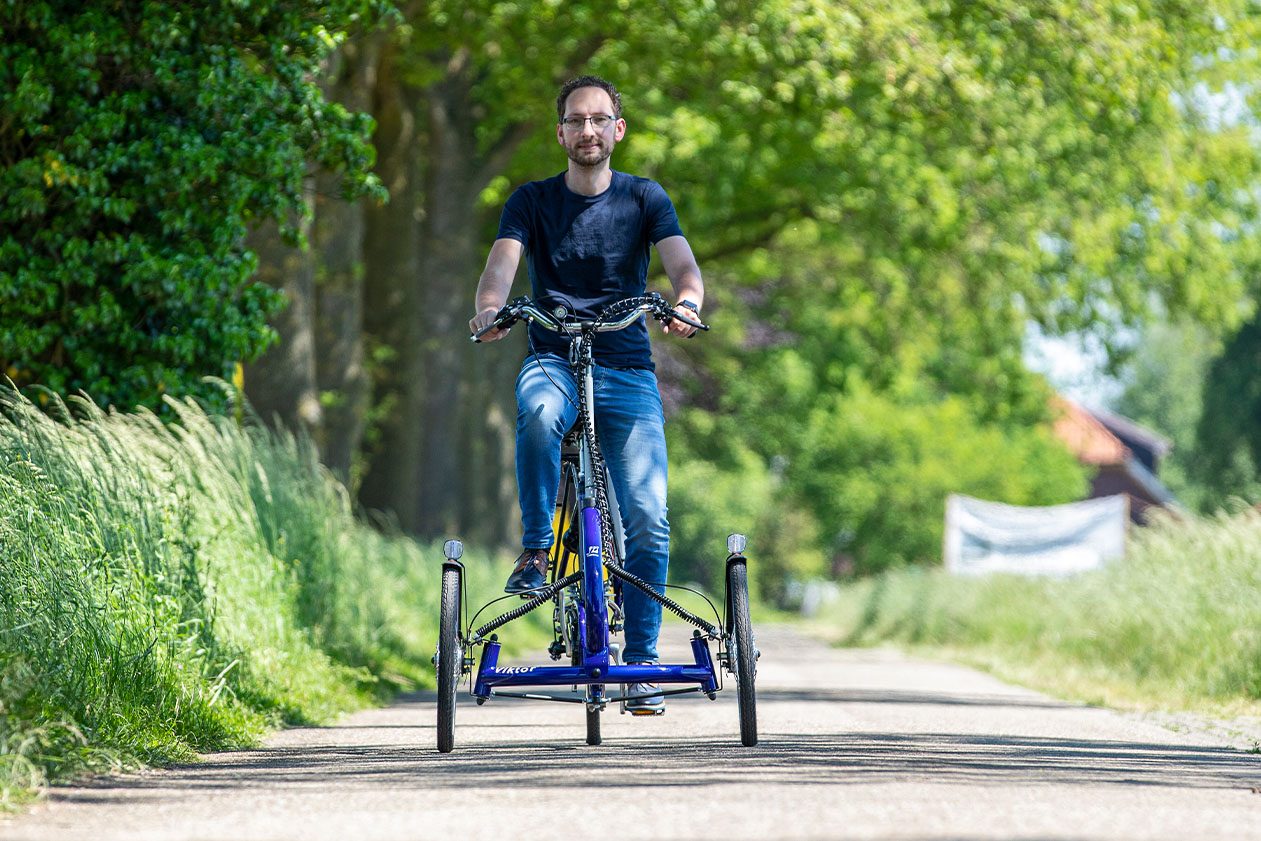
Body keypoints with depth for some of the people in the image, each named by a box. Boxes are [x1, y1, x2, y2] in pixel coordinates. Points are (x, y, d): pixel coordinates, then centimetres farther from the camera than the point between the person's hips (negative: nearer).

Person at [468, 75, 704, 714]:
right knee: (539, 412, -38)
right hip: (553, 360, 0)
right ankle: (536, 549, -22)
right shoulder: (532, 201, 7)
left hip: (627, 371, 1)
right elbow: (502, 263, -9)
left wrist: (687, 303, -32)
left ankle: (641, 659, -1)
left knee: (647, 519, -12)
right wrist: (489, 309, -32)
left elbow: (682, 263, -8)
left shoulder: (644, 199, 7)